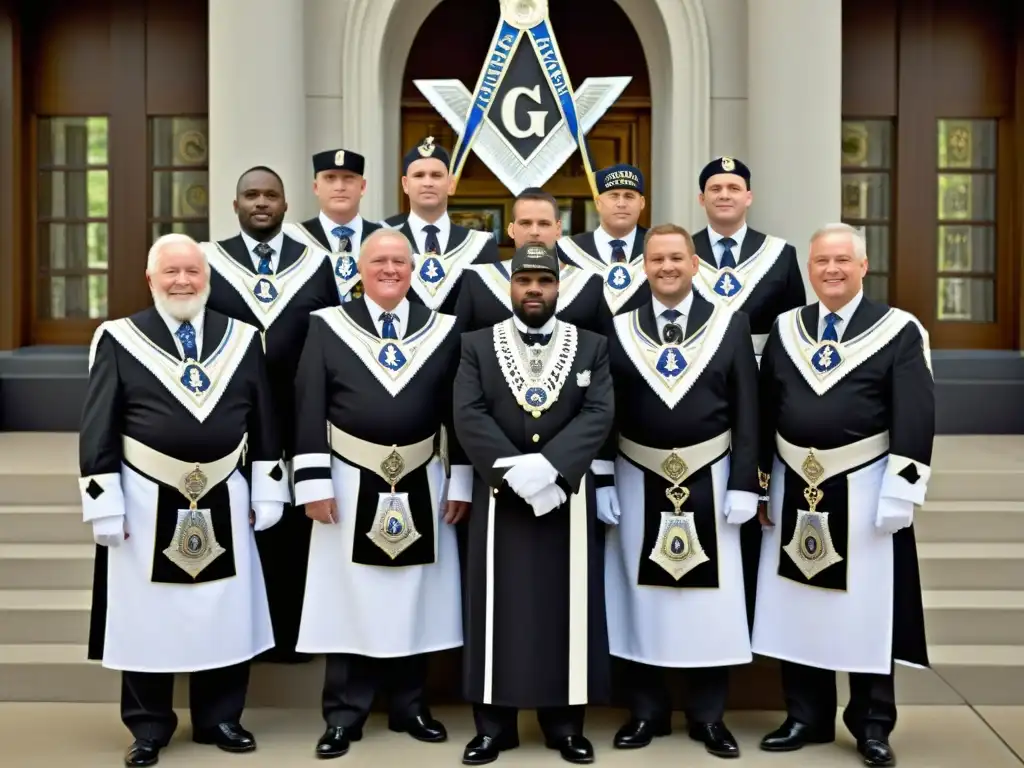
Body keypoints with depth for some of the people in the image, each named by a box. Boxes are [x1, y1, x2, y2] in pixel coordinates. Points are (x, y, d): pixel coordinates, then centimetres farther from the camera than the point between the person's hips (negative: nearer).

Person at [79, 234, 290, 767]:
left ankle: (220, 719, 27)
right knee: (147, 617, 7)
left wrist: (266, 494, 4)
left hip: (225, 504, 2)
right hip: (148, 505, -2)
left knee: (227, 615, 10)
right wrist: (105, 506, -8)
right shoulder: (119, 340, -2)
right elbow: (98, 431, -3)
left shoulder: (243, 339, 5)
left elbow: (264, 424, 7)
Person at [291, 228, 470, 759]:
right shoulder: (328, 326, 1)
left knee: (417, 601, 10)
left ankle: (409, 707, 26)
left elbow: (458, 414, 5)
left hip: (421, 489, 2)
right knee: (350, 602, 5)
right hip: (352, 489, -2)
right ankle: (343, 716, 18)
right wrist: (314, 483, -9)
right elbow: (310, 410, -3)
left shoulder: (443, 330, 5)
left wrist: (460, 483, 1)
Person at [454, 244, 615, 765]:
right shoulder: (477, 345, 5)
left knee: (568, 607, 6)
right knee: (499, 608, 5)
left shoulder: (591, 346, 6)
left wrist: (549, 465, -20)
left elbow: (599, 415, -6)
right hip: (499, 496, 0)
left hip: (568, 496, 1)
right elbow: (468, 417, -5)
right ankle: (494, 724, 15)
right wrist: (513, 470, -17)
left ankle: (566, 723, 17)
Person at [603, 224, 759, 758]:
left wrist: (744, 485, -6)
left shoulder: (730, 324, 1)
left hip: (709, 482, 0)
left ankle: (708, 715, 21)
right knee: (641, 595, 7)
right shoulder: (618, 329, 3)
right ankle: (646, 711, 23)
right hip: (638, 483, 1)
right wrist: (601, 484, -3)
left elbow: (746, 413, -1)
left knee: (712, 597, 6)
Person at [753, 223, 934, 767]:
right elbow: (764, 411, 10)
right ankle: (806, 716, 24)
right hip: (793, 489, 4)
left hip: (863, 492, -3)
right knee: (796, 605, 10)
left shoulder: (899, 331, -3)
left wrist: (899, 493, -14)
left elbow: (915, 420, -8)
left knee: (866, 609, 5)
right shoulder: (785, 329, 7)